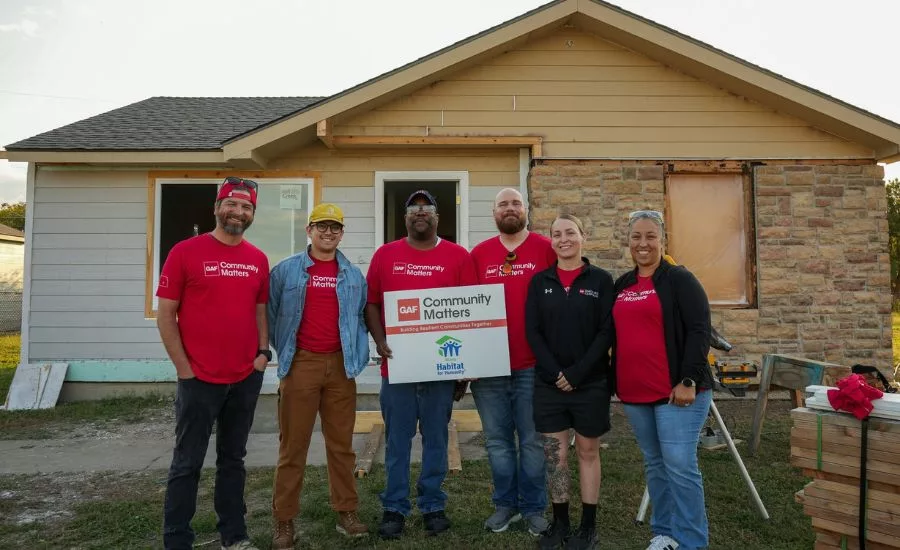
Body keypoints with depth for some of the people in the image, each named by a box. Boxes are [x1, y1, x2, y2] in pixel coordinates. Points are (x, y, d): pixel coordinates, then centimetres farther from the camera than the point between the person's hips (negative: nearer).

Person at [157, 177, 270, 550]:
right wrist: (184, 369, -9)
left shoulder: (258, 260, 7)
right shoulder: (185, 252, -6)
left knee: (233, 460, 15)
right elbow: (165, 315, -5)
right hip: (199, 379, -4)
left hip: (246, 379, 4)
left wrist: (263, 352, 2)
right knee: (187, 464, 6)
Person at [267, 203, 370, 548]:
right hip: (301, 364, -2)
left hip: (341, 365, 2)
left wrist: (359, 354, 5)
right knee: (293, 446, 4)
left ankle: (346, 513, 22)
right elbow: (271, 313, 5)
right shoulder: (286, 270, 0)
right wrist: (282, 352, 3)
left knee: (341, 443, 10)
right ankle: (284, 521, 15)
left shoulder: (354, 275, 8)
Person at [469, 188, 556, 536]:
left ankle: (534, 508, 26)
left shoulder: (546, 250, -2)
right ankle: (505, 504, 30)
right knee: (498, 441, 13)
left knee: (532, 441, 9)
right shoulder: (478, 254, 6)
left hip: (532, 365, -2)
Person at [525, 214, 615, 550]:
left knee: (588, 451, 10)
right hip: (549, 383, 2)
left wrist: (577, 373, -14)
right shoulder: (540, 281, 4)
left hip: (591, 383, -1)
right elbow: (532, 332, 0)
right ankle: (559, 522, 23)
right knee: (555, 454, 7)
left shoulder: (601, 280, -1)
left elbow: (606, 333, -6)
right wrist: (555, 372, -11)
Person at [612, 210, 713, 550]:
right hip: (634, 394, 6)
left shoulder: (679, 280, -5)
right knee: (654, 464, 15)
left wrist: (689, 380, -18)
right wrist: (615, 382, 15)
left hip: (677, 391, -6)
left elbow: (699, 332, -12)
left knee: (680, 465, -4)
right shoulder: (621, 286, 13)